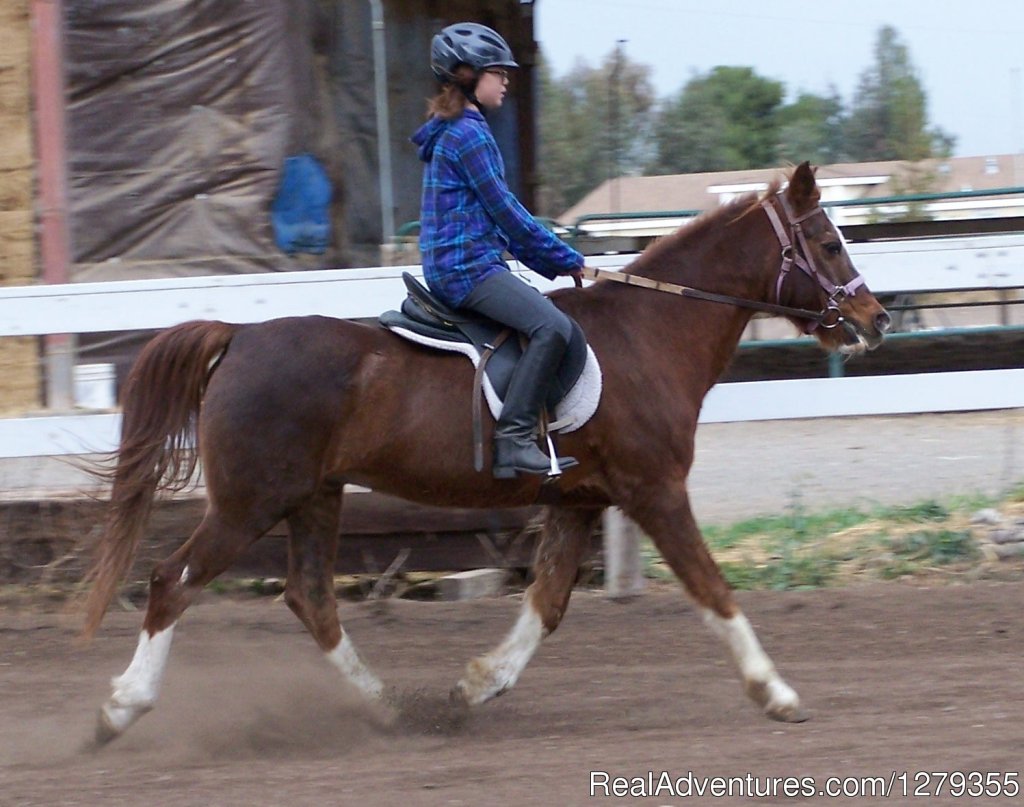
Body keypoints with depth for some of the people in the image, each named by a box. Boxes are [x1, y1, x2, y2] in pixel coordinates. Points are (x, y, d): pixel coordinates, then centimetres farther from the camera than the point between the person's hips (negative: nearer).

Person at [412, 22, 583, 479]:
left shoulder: (450, 133, 20)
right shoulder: (469, 134, -11)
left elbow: (496, 218, 23)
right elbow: (505, 210, -12)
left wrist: (552, 262, 18)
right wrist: (567, 259, -4)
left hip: (450, 267, 11)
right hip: (468, 267, -11)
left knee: (552, 323, 18)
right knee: (552, 326, -25)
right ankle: (514, 438, -28)